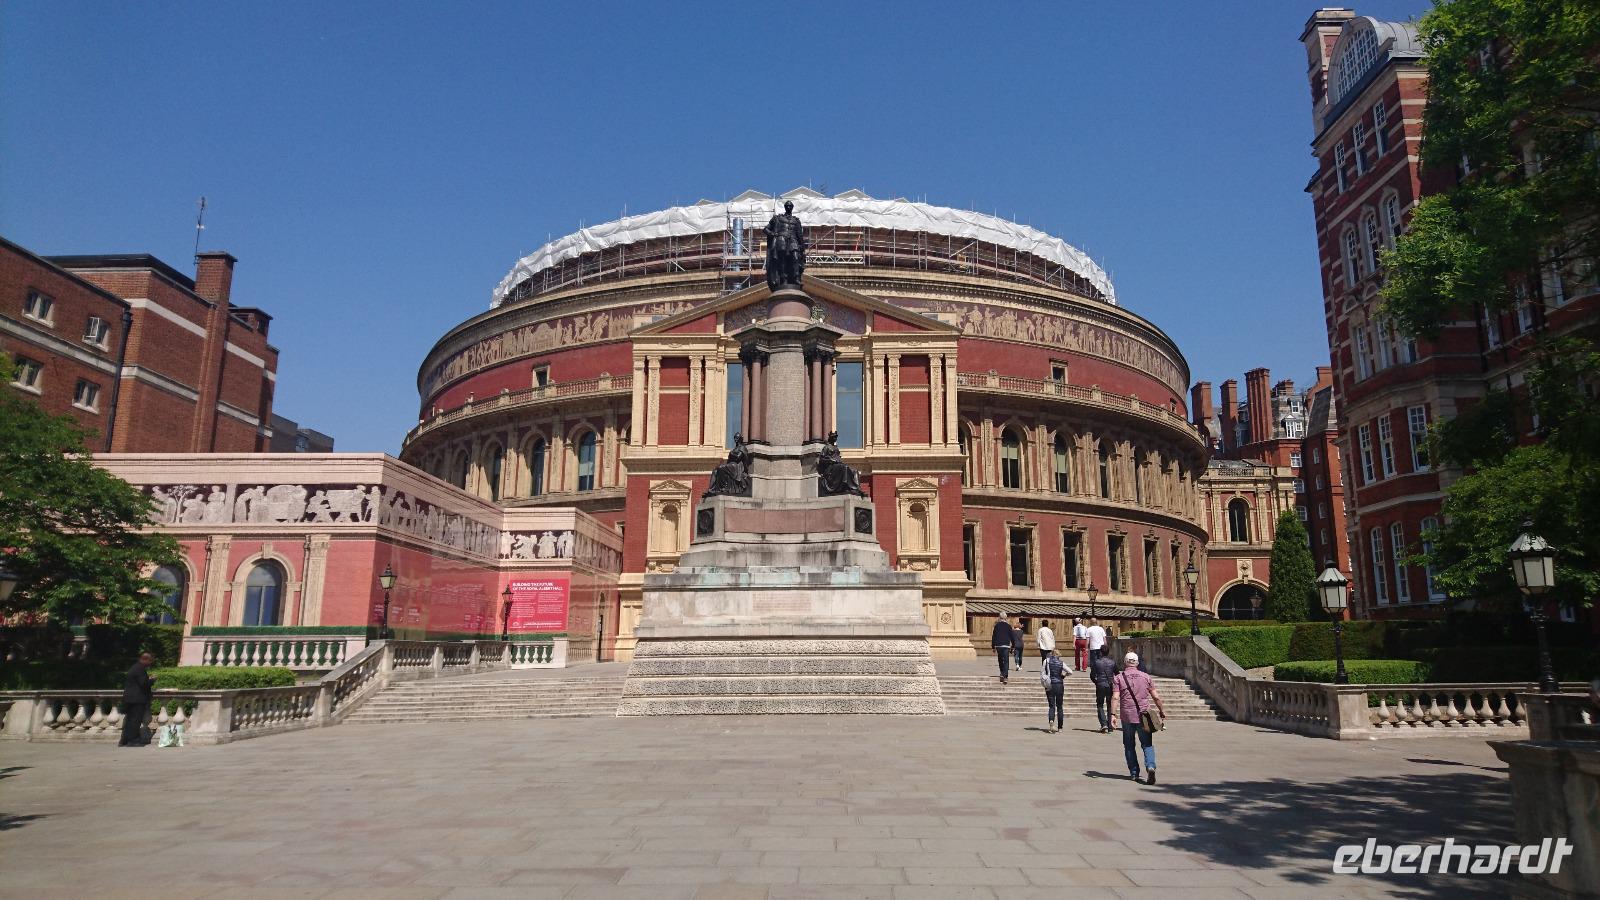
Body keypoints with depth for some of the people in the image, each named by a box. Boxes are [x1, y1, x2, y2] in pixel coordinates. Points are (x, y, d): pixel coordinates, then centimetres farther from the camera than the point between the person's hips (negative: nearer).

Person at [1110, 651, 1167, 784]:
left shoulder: (1118, 678, 1)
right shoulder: (1146, 677, 5)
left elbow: (1115, 697, -9)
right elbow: (1156, 697, 6)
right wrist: (1162, 711, 20)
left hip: (1127, 716, -1)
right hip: (1143, 716, 1)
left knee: (1129, 746, 12)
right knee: (1147, 744, 6)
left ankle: (1134, 773, 14)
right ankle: (1150, 767, -16)